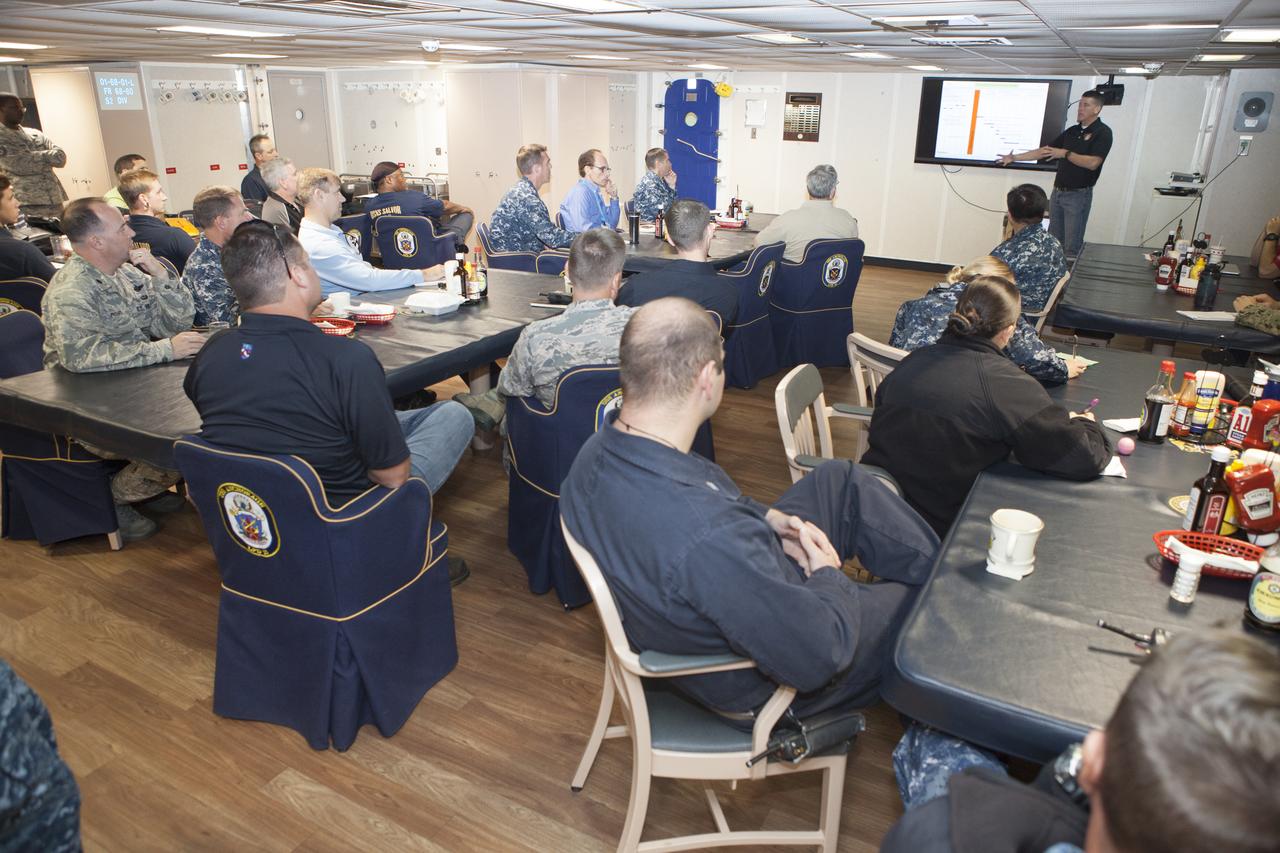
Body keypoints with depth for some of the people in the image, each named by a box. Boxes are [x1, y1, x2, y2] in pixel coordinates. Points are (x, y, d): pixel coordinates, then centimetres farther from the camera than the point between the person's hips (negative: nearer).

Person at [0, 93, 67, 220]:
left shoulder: (34, 134, 18)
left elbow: (61, 158, 6)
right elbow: (21, 166, -12)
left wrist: (36, 158, -10)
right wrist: (47, 157, 3)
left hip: (55, 202, 6)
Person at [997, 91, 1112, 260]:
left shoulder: (1102, 132, -7)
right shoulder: (1071, 131, 14)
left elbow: (1093, 163, -19)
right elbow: (1044, 151, 15)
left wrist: (1066, 153, -19)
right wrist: (1014, 157, 9)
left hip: (1078, 195, -7)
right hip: (1058, 192, 7)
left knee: (1072, 246, -6)